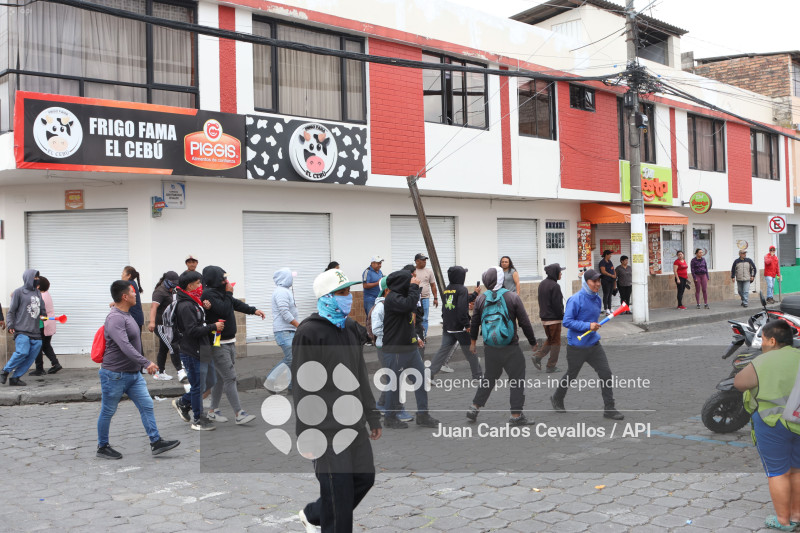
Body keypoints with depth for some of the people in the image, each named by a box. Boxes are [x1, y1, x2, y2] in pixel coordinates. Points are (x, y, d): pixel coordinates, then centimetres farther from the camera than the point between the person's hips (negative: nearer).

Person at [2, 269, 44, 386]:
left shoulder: (38, 293, 18)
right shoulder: (19, 292, 0)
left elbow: (42, 309, 23)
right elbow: (11, 311, 0)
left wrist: (43, 315, 1)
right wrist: (10, 325, -9)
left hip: (35, 331, 6)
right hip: (22, 330, -6)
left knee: (31, 356, -1)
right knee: (22, 352, -20)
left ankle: (16, 378, 8)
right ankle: (5, 372, 1)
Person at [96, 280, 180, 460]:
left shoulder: (127, 315, 12)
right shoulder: (115, 318, -20)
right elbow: (125, 346, -31)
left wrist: (142, 365, 26)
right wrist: (146, 363, -36)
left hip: (134, 374, 9)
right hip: (115, 375, -9)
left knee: (147, 406, 3)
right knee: (108, 412, 6)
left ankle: (156, 442, 5)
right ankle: (102, 447, 19)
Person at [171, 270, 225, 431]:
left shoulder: (193, 303, 14)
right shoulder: (185, 306, -19)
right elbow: (192, 330, -25)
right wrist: (214, 327, -18)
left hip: (201, 351, 10)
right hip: (192, 353, -10)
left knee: (209, 382, 16)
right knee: (198, 386, 1)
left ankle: (182, 403, 31)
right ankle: (198, 420, 15)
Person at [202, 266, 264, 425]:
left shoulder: (220, 291, 10)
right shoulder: (209, 293, -17)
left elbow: (236, 303, 18)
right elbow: (225, 310, -24)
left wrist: (253, 310, 8)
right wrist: (228, 293, -11)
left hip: (229, 342, 9)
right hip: (218, 345, -9)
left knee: (221, 377, 15)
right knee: (230, 378, -10)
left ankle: (213, 411, 25)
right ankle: (238, 414, -8)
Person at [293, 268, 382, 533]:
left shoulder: (352, 328, 11)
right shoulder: (309, 332, -12)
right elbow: (302, 385, -13)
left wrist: (372, 415, 18)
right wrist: (306, 433, -14)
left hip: (353, 422, 8)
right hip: (326, 426, -8)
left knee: (365, 477, 14)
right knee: (339, 489, -4)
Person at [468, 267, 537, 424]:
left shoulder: (481, 298, 0)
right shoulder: (513, 297, -10)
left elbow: (474, 322, 9)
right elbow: (524, 323, -7)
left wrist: (473, 341, 23)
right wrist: (532, 342, 6)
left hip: (489, 347, 5)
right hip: (510, 347, -4)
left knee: (489, 377, 21)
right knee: (517, 379, 6)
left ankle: (474, 408, 20)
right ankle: (516, 415, 6)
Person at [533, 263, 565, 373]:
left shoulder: (542, 284, 9)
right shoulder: (555, 286, -18)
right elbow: (557, 304, -19)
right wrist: (562, 316, -8)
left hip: (544, 317, 8)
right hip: (554, 318, -8)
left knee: (550, 339, 21)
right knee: (555, 342, 4)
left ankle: (538, 356, 4)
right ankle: (551, 366, 7)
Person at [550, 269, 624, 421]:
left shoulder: (597, 299, 7)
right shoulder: (576, 299, -17)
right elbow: (567, 321, -21)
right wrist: (588, 326, -27)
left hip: (593, 344, 6)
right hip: (576, 347, -6)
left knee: (605, 373, -3)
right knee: (571, 376, 10)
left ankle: (609, 408, 4)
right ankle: (557, 399, 35)